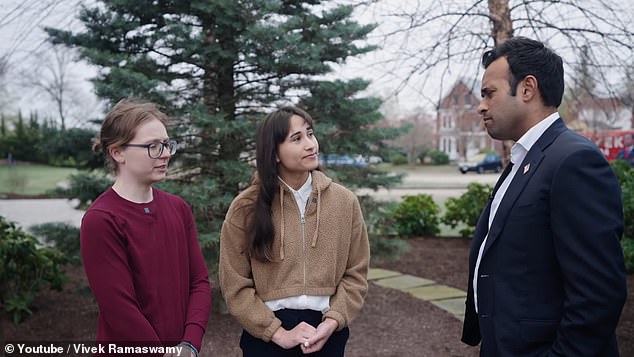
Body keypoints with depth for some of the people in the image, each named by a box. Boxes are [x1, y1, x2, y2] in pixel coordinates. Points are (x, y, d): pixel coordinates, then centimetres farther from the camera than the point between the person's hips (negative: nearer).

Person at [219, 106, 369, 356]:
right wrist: (278, 333, -11)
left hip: (327, 332, 2)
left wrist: (332, 321, -11)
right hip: (266, 335, -1)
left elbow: (355, 275, 1)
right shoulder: (246, 207, -8)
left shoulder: (344, 201, -2)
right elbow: (234, 285, -7)